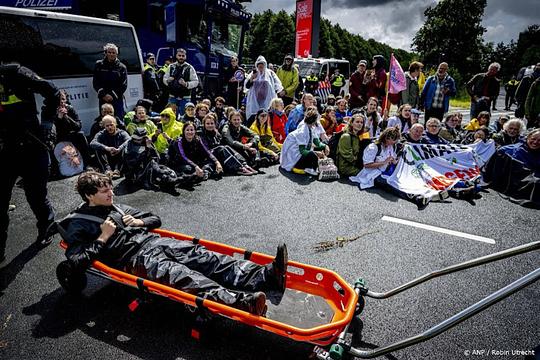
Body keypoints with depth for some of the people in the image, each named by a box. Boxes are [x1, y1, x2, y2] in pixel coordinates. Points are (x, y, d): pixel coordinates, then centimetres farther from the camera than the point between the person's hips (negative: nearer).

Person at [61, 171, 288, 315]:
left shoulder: (116, 207, 24)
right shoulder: (78, 224, 7)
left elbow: (156, 220, 28)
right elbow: (77, 261, -7)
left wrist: (139, 222, 8)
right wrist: (102, 238, -7)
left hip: (155, 241, 7)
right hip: (135, 258, -6)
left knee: (206, 258, -17)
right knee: (186, 277, -34)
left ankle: (267, 275, -31)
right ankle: (242, 302, -56)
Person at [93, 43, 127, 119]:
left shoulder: (122, 67, 7)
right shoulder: (99, 65, 9)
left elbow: (123, 85, 1)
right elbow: (95, 83, 6)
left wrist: (113, 96, -9)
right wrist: (103, 95, -8)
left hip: (117, 99, -1)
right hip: (103, 99, 1)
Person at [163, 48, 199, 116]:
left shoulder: (189, 68, -3)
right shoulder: (171, 67, 7)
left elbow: (196, 82, -4)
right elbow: (164, 78, 15)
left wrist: (186, 84, -20)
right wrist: (168, 80, -8)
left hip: (185, 98, -3)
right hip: (172, 97, 3)